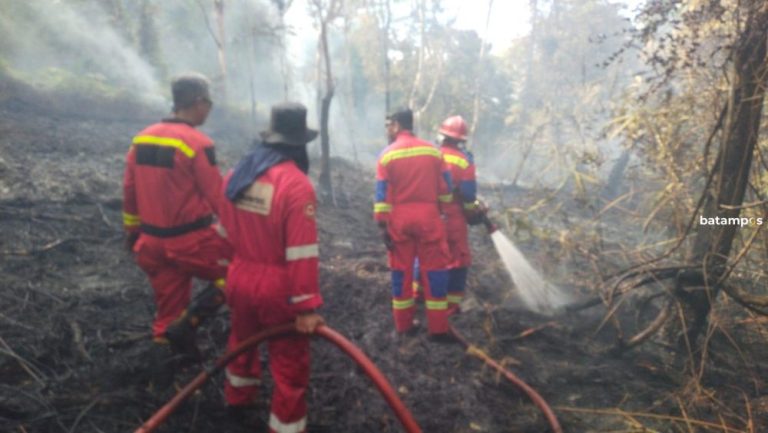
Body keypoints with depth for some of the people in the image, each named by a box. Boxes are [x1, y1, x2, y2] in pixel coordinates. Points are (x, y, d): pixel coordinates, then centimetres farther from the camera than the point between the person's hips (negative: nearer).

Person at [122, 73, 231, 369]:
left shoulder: (142, 138, 6)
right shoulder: (197, 143, -16)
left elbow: (129, 191, 13)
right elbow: (218, 198, -14)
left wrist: (132, 231, 24)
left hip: (153, 241, 7)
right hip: (192, 241, -7)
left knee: (167, 305, 19)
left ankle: (164, 351, 30)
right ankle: (187, 323, 1)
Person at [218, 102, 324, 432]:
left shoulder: (235, 176, 1)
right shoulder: (296, 184, -23)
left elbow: (225, 236, 11)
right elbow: (302, 255, -24)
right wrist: (307, 306, -18)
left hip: (240, 282, 8)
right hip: (278, 290, -7)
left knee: (242, 341, 31)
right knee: (290, 364, 9)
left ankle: (238, 399, 54)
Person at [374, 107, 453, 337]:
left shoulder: (387, 155, -3)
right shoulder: (432, 151, 4)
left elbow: (382, 195, -7)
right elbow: (445, 189, 6)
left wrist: (382, 226, -4)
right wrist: (441, 211, 19)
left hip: (399, 219, 0)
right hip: (428, 217, 1)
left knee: (401, 271, 10)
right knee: (434, 270, 5)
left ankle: (403, 324, 18)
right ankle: (438, 327, 8)